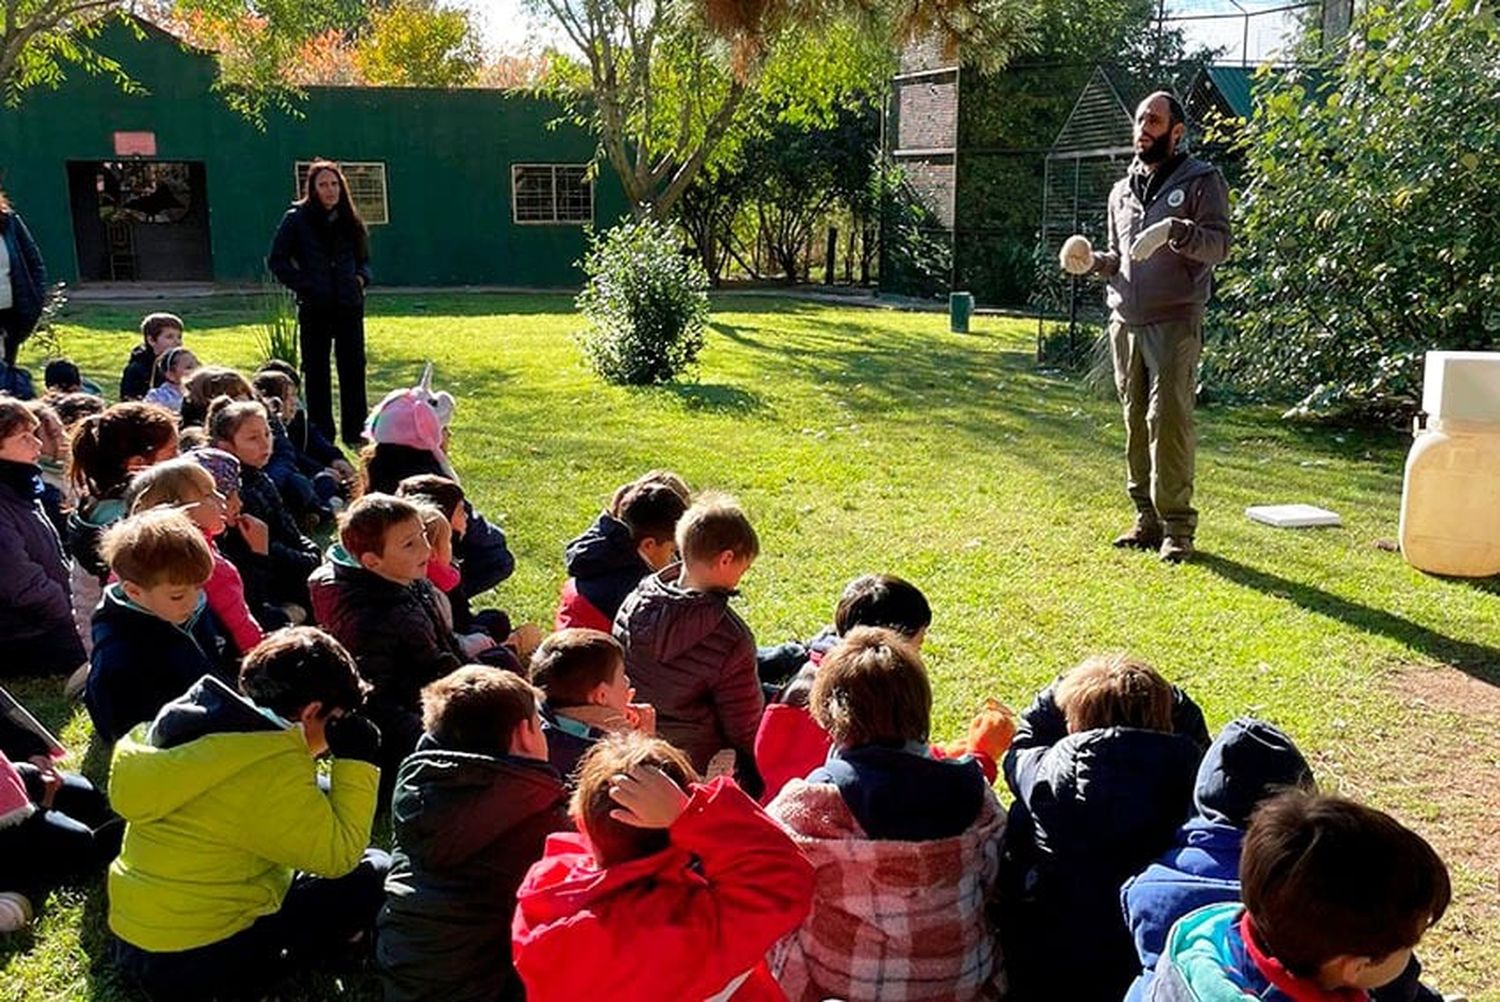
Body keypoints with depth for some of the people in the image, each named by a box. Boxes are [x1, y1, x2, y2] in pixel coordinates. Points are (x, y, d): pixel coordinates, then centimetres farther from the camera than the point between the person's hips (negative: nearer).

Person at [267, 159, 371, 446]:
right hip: (315, 308, -3)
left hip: (349, 306, 3)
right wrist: (303, 285, -9)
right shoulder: (297, 219, -1)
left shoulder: (350, 221, 10)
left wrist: (362, 277, 1)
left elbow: (364, 259, 21)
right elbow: (277, 260, 0)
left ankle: (355, 433, 14)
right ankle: (321, 437, 10)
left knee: (354, 369, 5)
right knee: (316, 373, 3)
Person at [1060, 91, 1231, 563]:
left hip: (1175, 321, -6)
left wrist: (1175, 230, -25)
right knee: (1136, 423, 7)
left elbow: (1220, 244, -9)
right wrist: (1093, 262, 6)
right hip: (1126, 321, 6)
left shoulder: (1201, 180, 2)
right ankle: (1147, 519, 15)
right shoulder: (1122, 189, 20)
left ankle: (1177, 527, -5)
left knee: (1169, 420, -12)